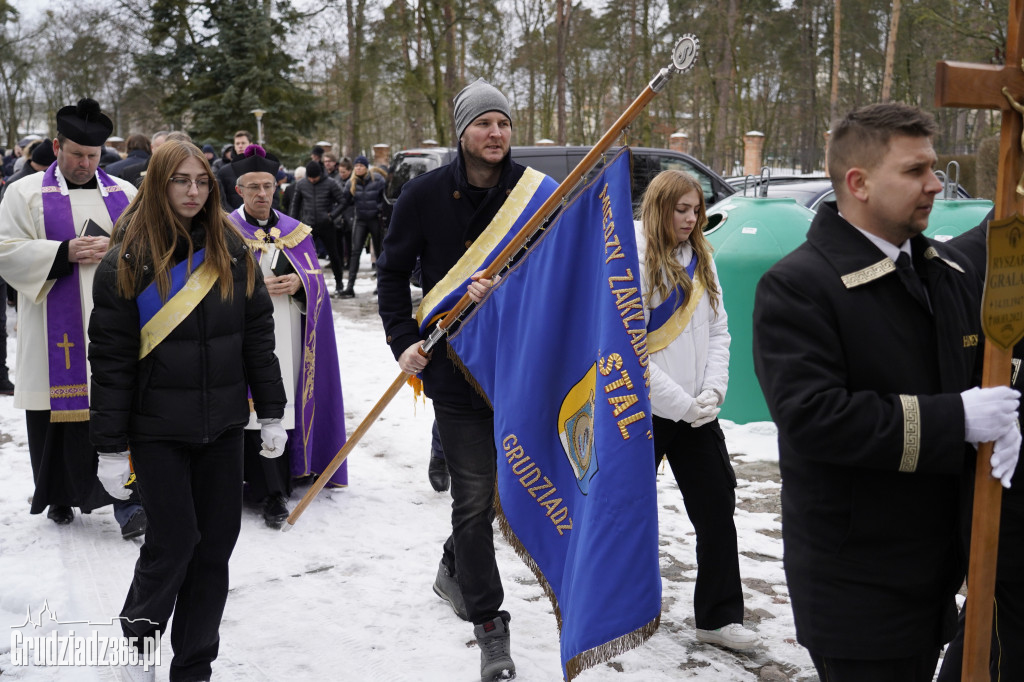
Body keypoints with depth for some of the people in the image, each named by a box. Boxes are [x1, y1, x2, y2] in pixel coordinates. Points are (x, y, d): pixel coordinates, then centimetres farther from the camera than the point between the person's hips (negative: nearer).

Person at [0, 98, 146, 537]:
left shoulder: (124, 194, 12)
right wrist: (65, 253, -15)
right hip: (57, 332, -1)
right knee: (59, 409, 6)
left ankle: (126, 500, 1)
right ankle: (60, 495, 23)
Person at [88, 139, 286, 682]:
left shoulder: (232, 253, 3)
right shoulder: (127, 261, -6)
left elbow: (258, 335, 7)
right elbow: (110, 358, -6)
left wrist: (271, 413, 6)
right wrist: (111, 447, -7)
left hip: (222, 424, 4)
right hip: (158, 428, -3)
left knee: (216, 543, 7)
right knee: (174, 540, -3)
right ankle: (138, 637, 27)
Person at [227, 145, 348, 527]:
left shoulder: (296, 232, 15)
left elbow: (317, 281, 14)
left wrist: (298, 283, -8)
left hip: (288, 335, 3)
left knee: (285, 405, 2)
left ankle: (278, 483, 15)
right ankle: (272, 494, -7)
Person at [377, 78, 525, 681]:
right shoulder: (426, 194, -2)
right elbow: (393, 271, 8)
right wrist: (404, 340, -3)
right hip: (454, 365, -2)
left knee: (503, 485, 17)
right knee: (474, 498, -1)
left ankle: (455, 568, 45)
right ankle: (489, 626, 11)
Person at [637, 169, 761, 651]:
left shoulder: (700, 259, 8)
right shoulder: (633, 261, -13)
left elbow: (718, 331, 9)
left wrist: (712, 391, -6)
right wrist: (681, 403, -15)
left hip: (696, 411, 6)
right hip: (645, 410, -6)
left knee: (718, 507, 4)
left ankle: (719, 617, 14)